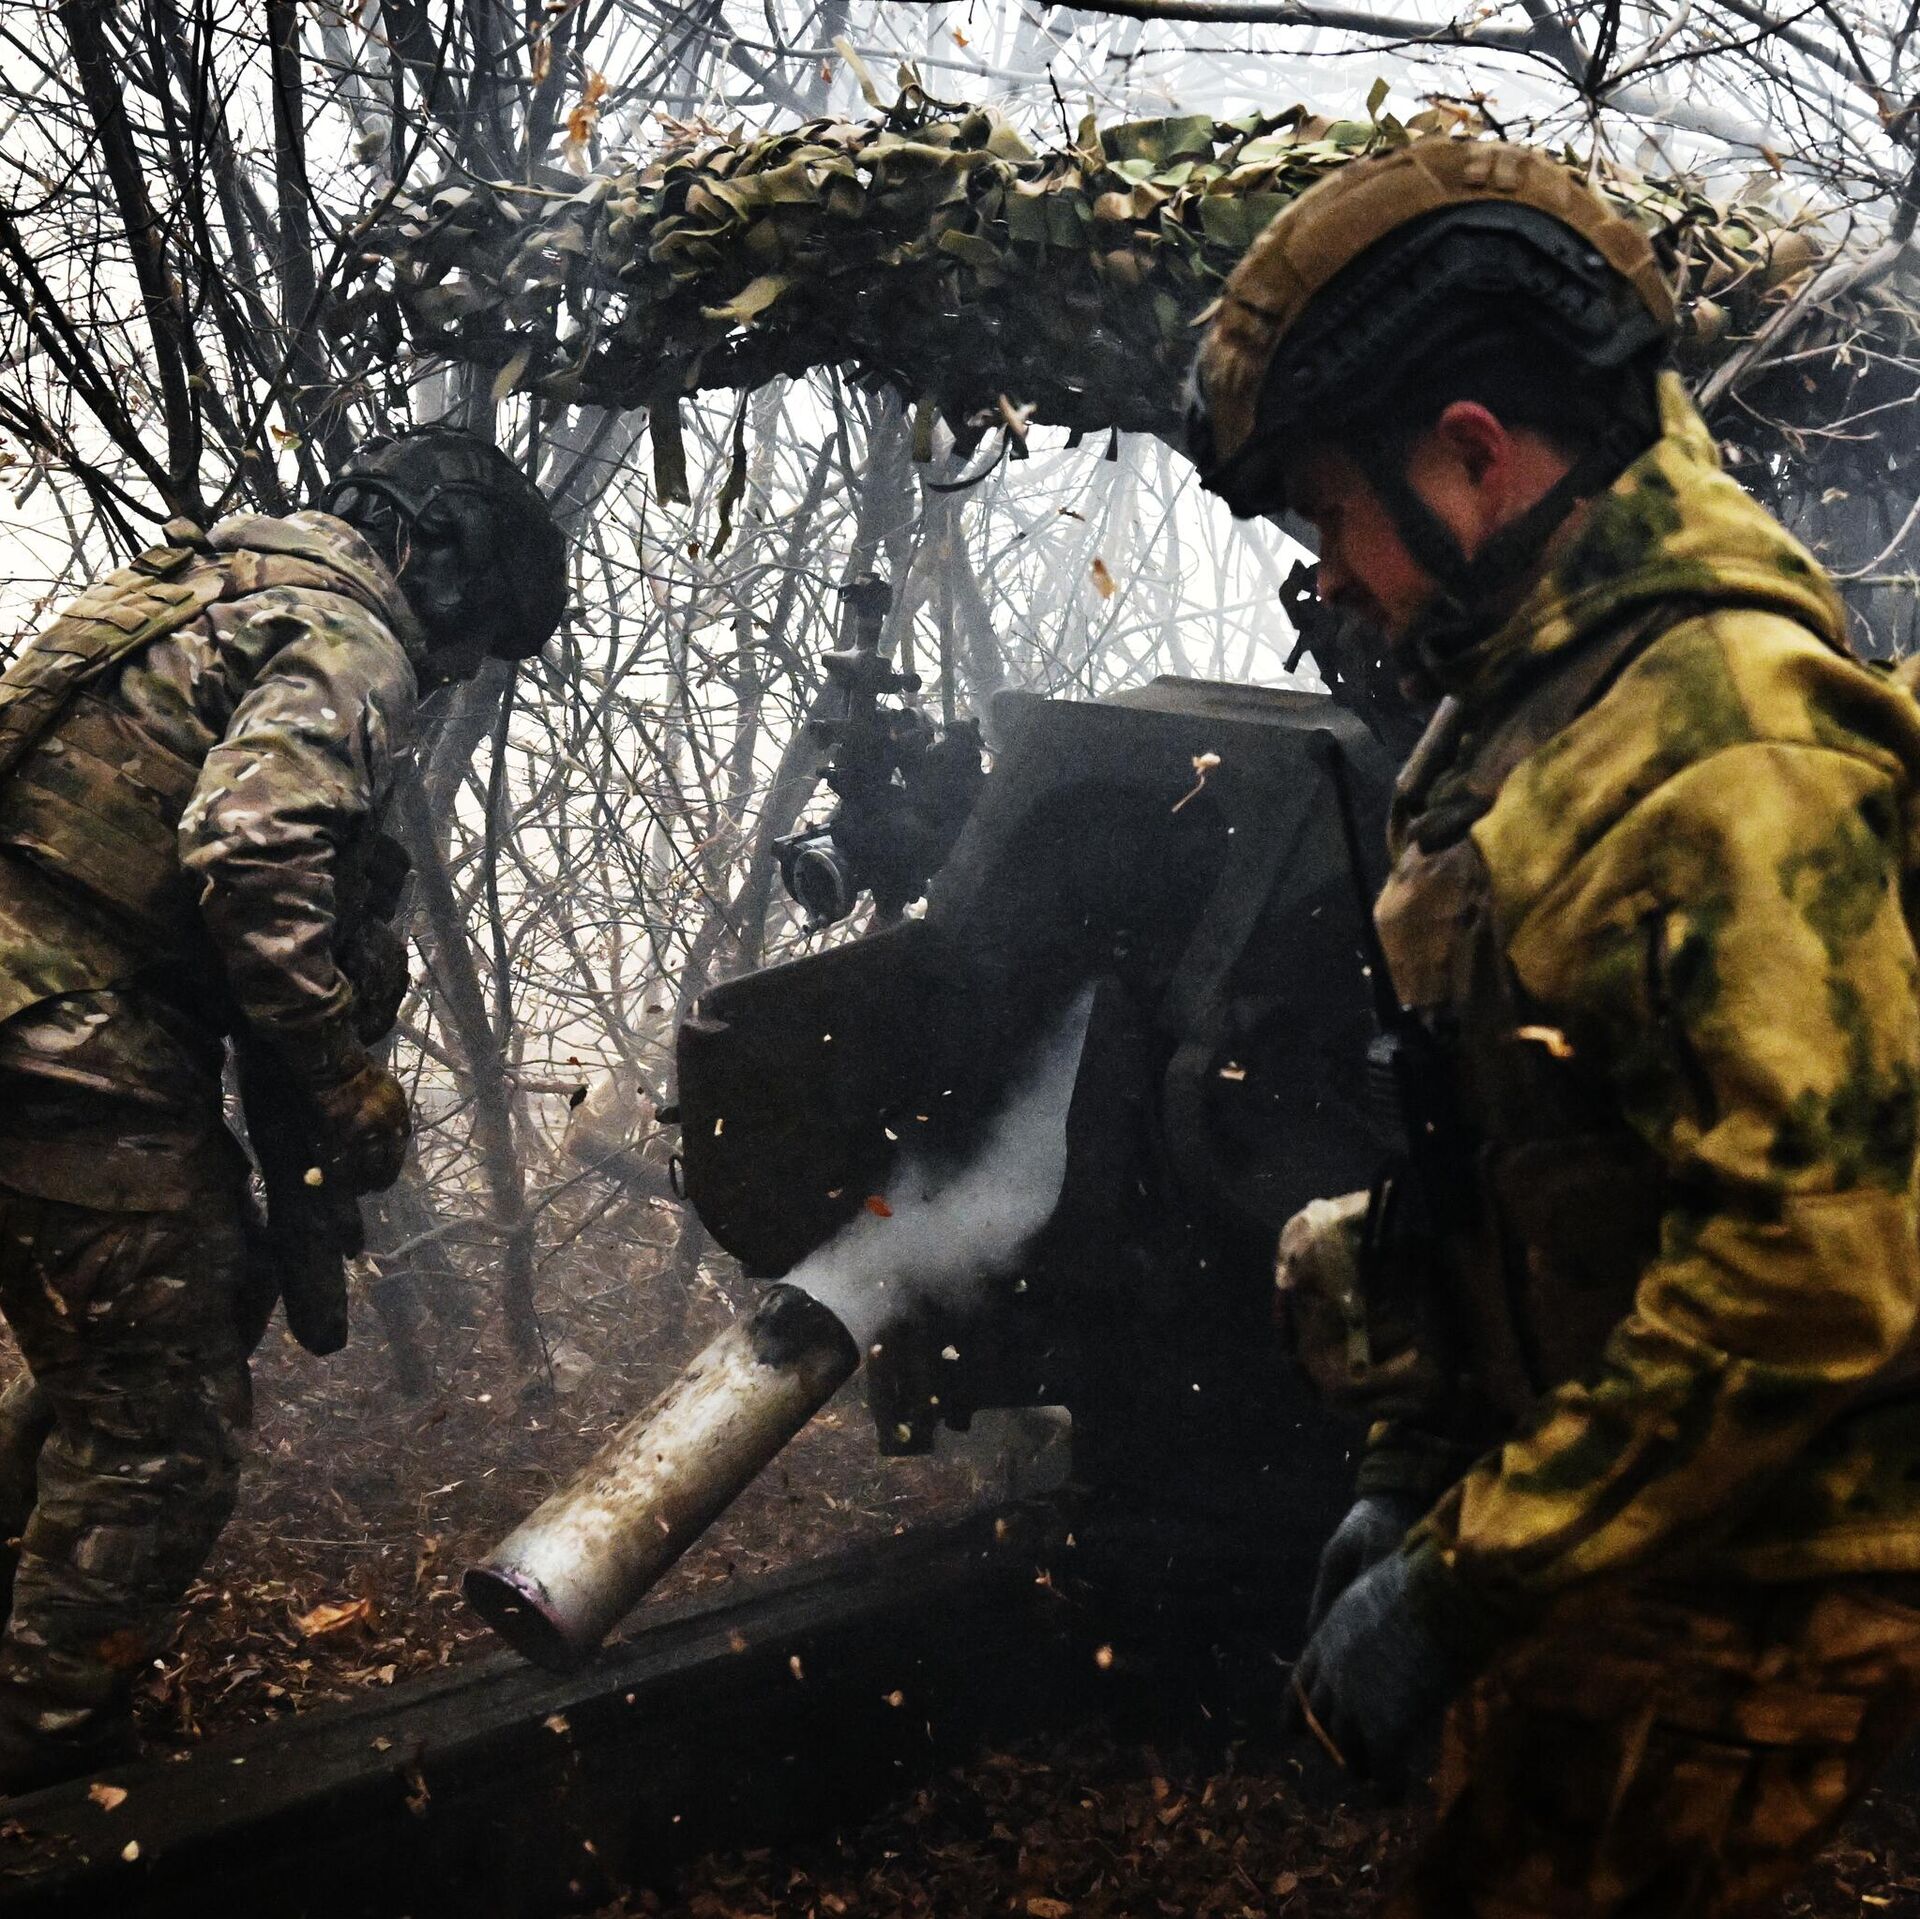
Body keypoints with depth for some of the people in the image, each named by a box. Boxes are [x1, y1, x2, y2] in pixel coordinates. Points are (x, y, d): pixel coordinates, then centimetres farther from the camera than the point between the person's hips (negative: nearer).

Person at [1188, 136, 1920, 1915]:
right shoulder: (1542, 702, 8)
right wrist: (1420, 1479, 14)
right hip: (1616, 1546, 9)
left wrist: (1461, 1582, -23)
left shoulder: (1719, 751, -24)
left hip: (1730, 1608, -9)